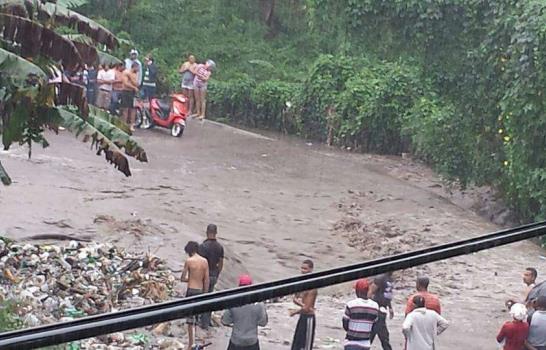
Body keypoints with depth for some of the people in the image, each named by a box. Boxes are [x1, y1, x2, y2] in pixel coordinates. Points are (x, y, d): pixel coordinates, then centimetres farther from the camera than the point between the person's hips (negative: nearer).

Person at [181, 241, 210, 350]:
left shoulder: (189, 261, -11)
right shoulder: (205, 261, 2)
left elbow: (183, 278, -8)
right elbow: (206, 280, 4)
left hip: (191, 290, -5)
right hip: (200, 291, 5)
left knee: (190, 319, 0)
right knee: (197, 315, 18)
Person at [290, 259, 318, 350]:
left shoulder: (311, 287, -21)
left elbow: (307, 308, -21)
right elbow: (295, 299, 9)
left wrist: (295, 312, -7)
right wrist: (300, 303, -13)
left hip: (308, 318, -9)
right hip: (302, 317, 9)